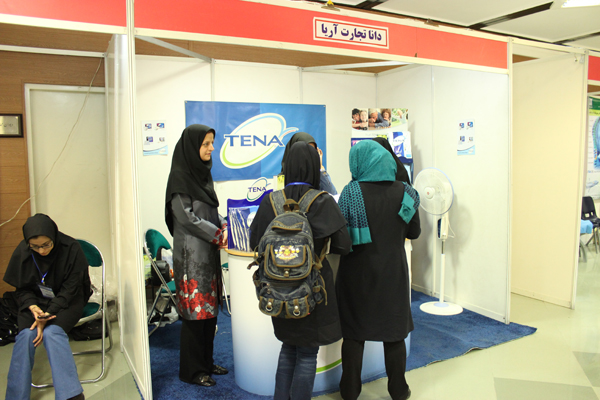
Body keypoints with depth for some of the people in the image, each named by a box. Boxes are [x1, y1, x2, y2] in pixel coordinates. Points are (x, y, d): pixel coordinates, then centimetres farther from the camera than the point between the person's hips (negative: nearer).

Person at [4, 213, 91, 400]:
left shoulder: (71, 248, -18)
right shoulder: (22, 252, -9)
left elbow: (69, 289, -15)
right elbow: (22, 289, 2)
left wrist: (47, 315, -24)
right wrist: (33, 307, -19)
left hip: (67, 301, -3)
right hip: (35, 302, 3)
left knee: (52, 332, -29)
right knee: (26, 335, -25)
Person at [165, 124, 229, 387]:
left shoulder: (203, 173, 13)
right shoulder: (180, 177, -12)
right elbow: (186, 217, -16)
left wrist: (225, 225, 0)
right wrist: (219, 235, -16)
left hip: (209, 253, 8)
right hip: (191, 254, -8)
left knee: (210, 308, 14)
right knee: (195, 310, 0)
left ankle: (206, 362, 28)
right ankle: (191, 370, 15)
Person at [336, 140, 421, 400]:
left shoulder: (352, 192, -13)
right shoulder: (404, 192, -6)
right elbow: (414, 233, 4)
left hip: (358, 271, -2)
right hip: (392, 272, 2)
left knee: (354, 333, 12)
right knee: (394, 333, 17)